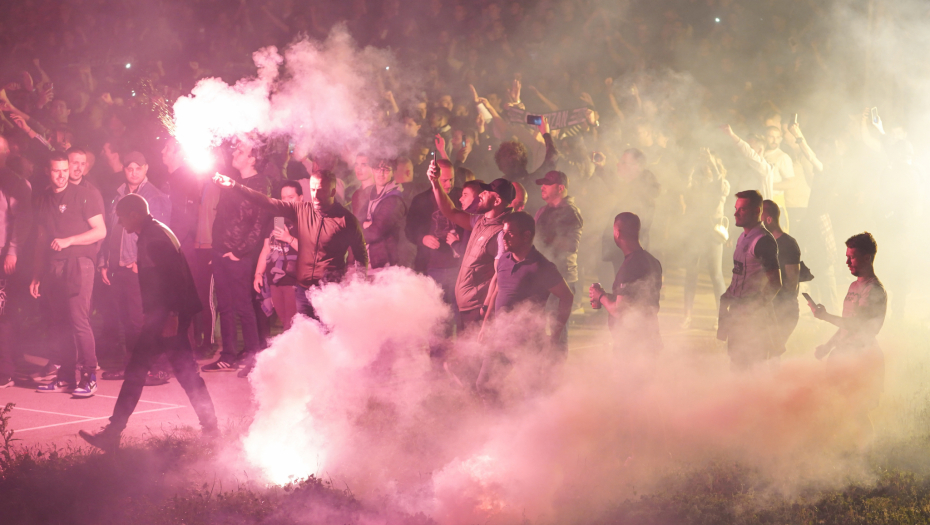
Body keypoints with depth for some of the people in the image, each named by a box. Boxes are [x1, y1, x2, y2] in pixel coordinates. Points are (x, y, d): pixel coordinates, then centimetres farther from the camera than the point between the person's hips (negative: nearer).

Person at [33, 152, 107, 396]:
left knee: (78, 320, -13)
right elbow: (41, 239, 19)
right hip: (52, 267, 5)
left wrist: (68, 241, -13)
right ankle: (65, 376, 12)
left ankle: (89, 377, -10)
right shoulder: (43, 200, 15)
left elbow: (100, 231, -5)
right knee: (61, 323, 6)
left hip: (77, 264, -5)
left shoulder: (84, 195, 0)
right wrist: (36, 275, 16)